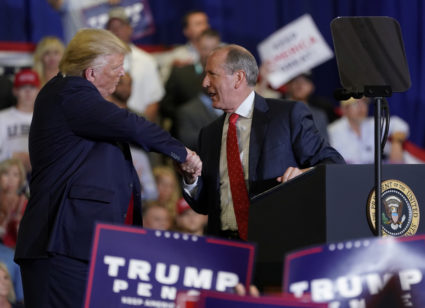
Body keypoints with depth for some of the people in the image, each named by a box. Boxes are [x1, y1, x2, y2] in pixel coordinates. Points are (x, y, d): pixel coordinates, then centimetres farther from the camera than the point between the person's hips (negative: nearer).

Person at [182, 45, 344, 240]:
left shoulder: (289, 115, 4)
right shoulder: (209, 134, 20)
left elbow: (334, 165, 1)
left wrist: (305, 174, -19)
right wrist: (191, 180, 1)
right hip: (224, 247, 4)